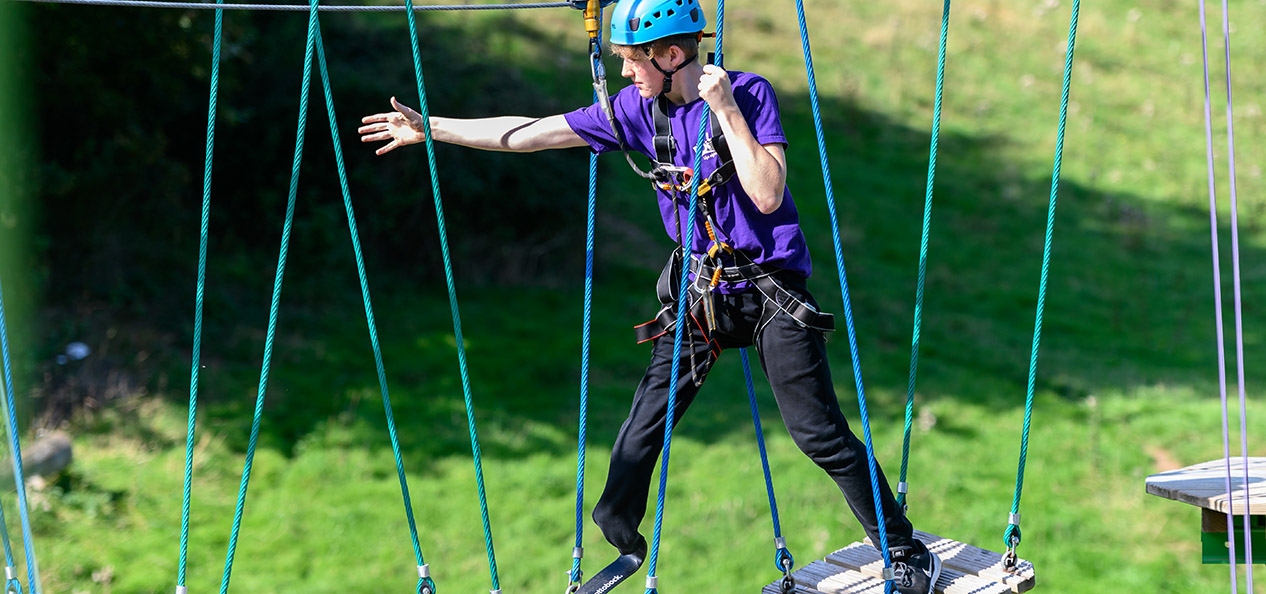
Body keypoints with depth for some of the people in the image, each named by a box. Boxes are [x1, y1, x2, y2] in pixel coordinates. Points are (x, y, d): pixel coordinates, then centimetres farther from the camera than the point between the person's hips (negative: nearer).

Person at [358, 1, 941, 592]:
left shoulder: (750, 93, -14)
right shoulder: (637, 109, -2)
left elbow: (767, 195, -23)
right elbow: (530, 133, 2)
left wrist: (726, 110, -25)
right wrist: (430, 128, 3)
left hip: (771, 290, -4)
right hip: (697, 295, 5)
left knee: (820, 435, -6)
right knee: (643, 428, 4)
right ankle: (623, 545, 25)